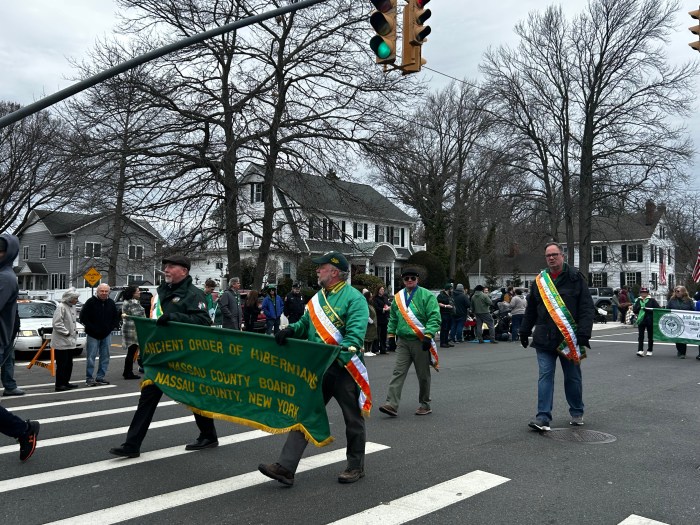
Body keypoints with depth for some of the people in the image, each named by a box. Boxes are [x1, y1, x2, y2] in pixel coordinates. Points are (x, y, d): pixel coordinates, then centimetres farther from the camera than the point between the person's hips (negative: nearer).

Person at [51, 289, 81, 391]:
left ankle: (66, 382, 25)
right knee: (62, 364, -4)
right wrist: (66, 332, -16)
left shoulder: (72, 307, 12)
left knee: (69, 364, 15)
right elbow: (57, 323, -20)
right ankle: (59, 385, 3)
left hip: (70, 341, 9)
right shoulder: (61, 307, -16)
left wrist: (75, 330, 11)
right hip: (61, 341, -9)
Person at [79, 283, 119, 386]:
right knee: (91, 357, -4)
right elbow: (83, 317, -7)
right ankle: (89, 378, 4)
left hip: (106, 335, 5)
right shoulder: (91, 302, -7)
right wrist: (92, 328, -11)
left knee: (105, 357, 6)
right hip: (93, 335, -4)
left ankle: (100, 377, 15)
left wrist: (111, 327, 2)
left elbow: (116, 317, 16)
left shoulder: (111, 303, 6)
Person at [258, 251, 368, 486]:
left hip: (344, 369, -7)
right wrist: (291, 330, -5)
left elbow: (355, 334, -21)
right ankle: (285, 467, 7)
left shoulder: (354, 298, -12)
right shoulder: (319, 297, 13)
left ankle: (356, 466, 28)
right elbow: (306, 323, 16)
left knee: (353, 419, 10)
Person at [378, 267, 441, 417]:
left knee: (423, 375, 7)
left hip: (420, 342, -4)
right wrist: (391, 335, 14)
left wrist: (428, 335, -19)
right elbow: (393, 318, 19)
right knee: (398, 372, -3)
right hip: (402, 341, 4)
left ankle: (425, 404, 22)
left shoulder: (427, 296, -5)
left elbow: (434, 317, -11)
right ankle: (392, 405, -5)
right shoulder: (398, 297, 10)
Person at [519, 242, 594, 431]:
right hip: (545, 338, 2)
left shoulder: (575, 278, -2)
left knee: (573, 377, 12)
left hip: (570, 338, -2)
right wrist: (524, 332, 13)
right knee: (545, 376, -2)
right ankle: (543, 417, -2)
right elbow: (531, 309, 15)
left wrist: (583, 334, -15)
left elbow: (587, 307, -7)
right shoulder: (540, 280, 9)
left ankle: (577, 413, 29)